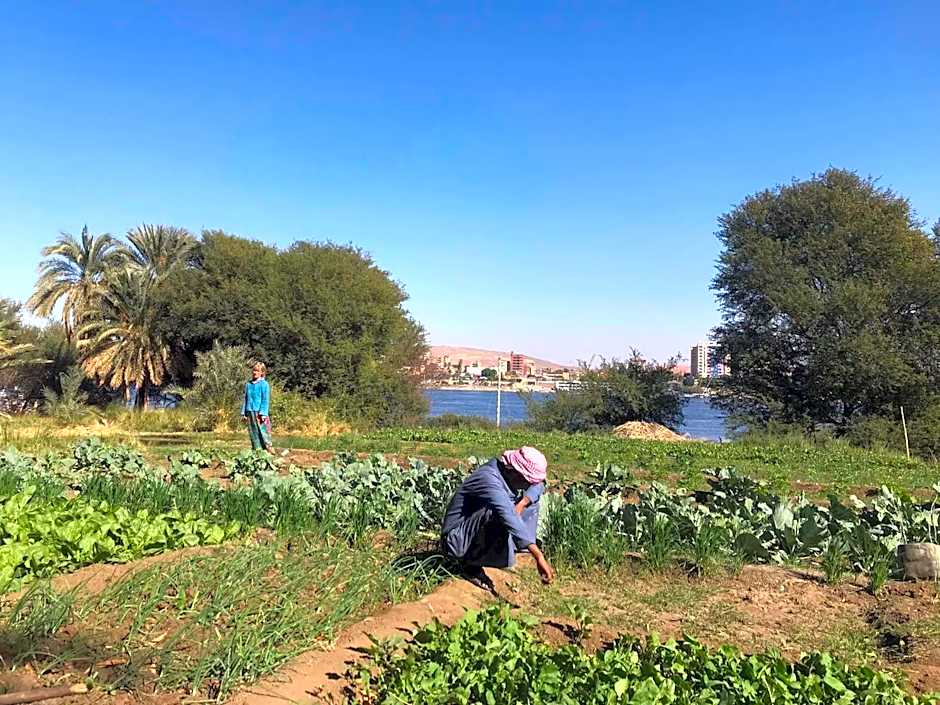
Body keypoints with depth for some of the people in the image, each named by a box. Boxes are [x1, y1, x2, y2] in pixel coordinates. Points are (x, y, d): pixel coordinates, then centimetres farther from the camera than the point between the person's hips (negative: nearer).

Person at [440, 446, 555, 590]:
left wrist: (522, 503, -14)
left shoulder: (507, 470, -5)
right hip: (457, 540, -9)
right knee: (497, 513, -36)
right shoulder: (489, 479, -31)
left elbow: (539, 485, 7)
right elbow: (510, 519, -40)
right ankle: (471, 565, -13)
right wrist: (538, 556, -43)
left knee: (530, 499, 4)